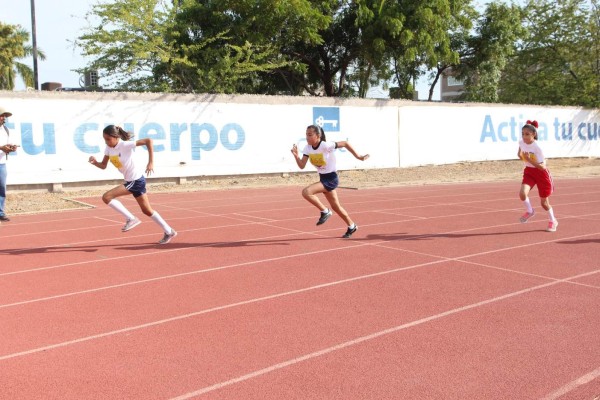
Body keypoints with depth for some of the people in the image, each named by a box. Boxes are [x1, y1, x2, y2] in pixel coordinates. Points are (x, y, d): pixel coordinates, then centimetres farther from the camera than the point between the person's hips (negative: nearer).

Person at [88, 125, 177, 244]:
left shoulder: (125, 145, -21)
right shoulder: (109, 148, 3)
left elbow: (148, 141, -26)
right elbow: (103, 166, 7)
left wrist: (150, 162, -29)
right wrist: (95, 162, -15)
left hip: (136, 180, -9)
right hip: (130, 181, 9)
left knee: (106, 197, -16)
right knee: (147, 210, 15)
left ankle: (131, 219, -5)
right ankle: (169, 232, 25)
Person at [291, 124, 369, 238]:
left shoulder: (326, 145, -23)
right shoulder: (308, 148, -3)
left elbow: (345, 144, -14)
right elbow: (302, 166, -5)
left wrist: (358, 157, -10)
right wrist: (296, 155, -22)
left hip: (331, 179, -8)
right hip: (323, 178, 8)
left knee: (306, 192, -25)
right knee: (335, 206, 18)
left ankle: (325, 212, -7)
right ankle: (352, 226, 37)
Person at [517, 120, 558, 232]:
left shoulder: (537, 148, -27)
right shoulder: (521, 142, -9)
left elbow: (542, 167, -30)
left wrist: (529, 160, -36)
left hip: (541, 173, -4)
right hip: (529, 172, 4)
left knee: (544, 202, 8)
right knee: (522, 193, -24)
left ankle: (553, 221, 37)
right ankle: (530, 211, 7)